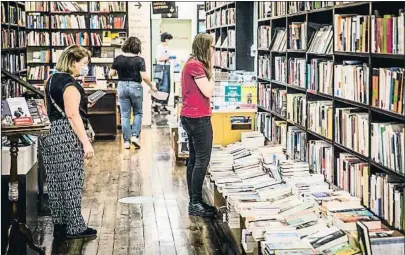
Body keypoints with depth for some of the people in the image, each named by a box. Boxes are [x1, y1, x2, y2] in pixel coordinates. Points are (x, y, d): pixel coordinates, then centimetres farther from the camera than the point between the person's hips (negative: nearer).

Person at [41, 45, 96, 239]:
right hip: (66, 137, -10)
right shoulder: (69, 84, -15)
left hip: (51, 135, 10)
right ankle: (75, 228, 2)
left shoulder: (53, 80, 15)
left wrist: (81, 104, 27)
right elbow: (72, 115, -21)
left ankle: (60, 225, 18)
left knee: (57, 182, 12)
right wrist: (86, 142, -21)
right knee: (71, 182, -3)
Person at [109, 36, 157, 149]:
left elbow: (111, 74, 4)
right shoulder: (139, 60, -11)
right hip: (135, 87, -2)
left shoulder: (118, 59, -2)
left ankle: (126, 141, 8)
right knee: (138, 112, 15)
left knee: (125, 115, 7)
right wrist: (152, 86, 1)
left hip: (122, 86, 2)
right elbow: (144, 76, -14)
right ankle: (135, 135, 0)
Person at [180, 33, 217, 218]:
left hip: (191, 117, 11)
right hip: (198, 118, -11)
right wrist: (210, 71, -8)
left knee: (194, 159, 12)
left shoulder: (193, 64, 14)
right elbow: (208, 92, -15)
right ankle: (196, 204, -3)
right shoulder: (196, 65, -17)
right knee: (202, 160, -6)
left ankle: (194, 202, 18)